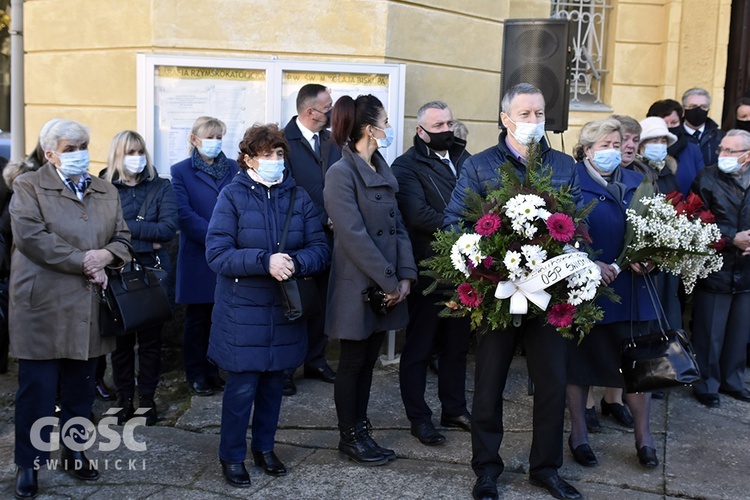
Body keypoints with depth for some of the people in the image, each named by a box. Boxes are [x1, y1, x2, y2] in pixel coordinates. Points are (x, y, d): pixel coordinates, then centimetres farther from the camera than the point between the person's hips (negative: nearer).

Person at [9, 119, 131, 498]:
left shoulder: (107, 192, 15)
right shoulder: (28, 187, -1)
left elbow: (122, 237, 13)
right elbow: (30, 235, -15)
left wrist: (106, 255, -10)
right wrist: (84, 263, -17)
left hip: (89, 310, 5)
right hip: (43, 309, -4)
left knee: (81, 389, 13)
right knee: (37, 390, 2)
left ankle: (75, 453, 27)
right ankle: (28, 464, 15)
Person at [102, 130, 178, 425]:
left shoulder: (161, 188, 3)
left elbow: (168, 229, -10)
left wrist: (125, 227, -13)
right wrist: (147, 237, -14)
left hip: (152, 271, 0)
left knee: (150, 338, 6)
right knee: (121, 337, 6)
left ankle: (147, 398, 17)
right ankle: (124, 398, 19)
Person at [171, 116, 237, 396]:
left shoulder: (234, 169, 10)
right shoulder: (181, 171, 3)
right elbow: (185, 214, -7)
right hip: (197, 258, -2)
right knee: (197, 319, 7)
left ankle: (211, 370, 19)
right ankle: (196, 375, 18)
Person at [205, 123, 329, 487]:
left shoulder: (298, 198, 4)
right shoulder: (232, 196, -6)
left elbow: (320, 249, -1)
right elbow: (216, 254, -15)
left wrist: (294, 263, -22)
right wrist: (265, 262, -25)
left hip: (285, 311, 4)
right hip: (242, 312, -3)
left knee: (273, 382, 14)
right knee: (242, 386, 1)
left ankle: (264, 448, 32)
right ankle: (232, 457, 19)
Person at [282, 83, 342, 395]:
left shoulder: (332, 143, 10)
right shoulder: (284, 141, -11)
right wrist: (322, 220, -14)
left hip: (328, 236, 6)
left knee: (322, 302, 14)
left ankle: (315, 360, 29)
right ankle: (284, 369, 17)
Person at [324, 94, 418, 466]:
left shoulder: (382, 171, 11)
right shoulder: (342, 172, -14)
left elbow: (397, 226, 9)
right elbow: (354, 236, -20)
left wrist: (405, 276, -2)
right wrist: (389, 282, -18)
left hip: (386, 286, 7)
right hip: (358, 286, -7)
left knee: (368, 360, 15)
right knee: (353, 362, 6)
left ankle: (361, 430, 27)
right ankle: (349, 438, 20)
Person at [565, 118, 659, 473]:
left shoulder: (636, 183, 12)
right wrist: (591, 264, -19)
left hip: (630, 288, 4)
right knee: (580, 359, 8)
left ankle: (643, 436, 21)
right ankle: (578, 434, 23)